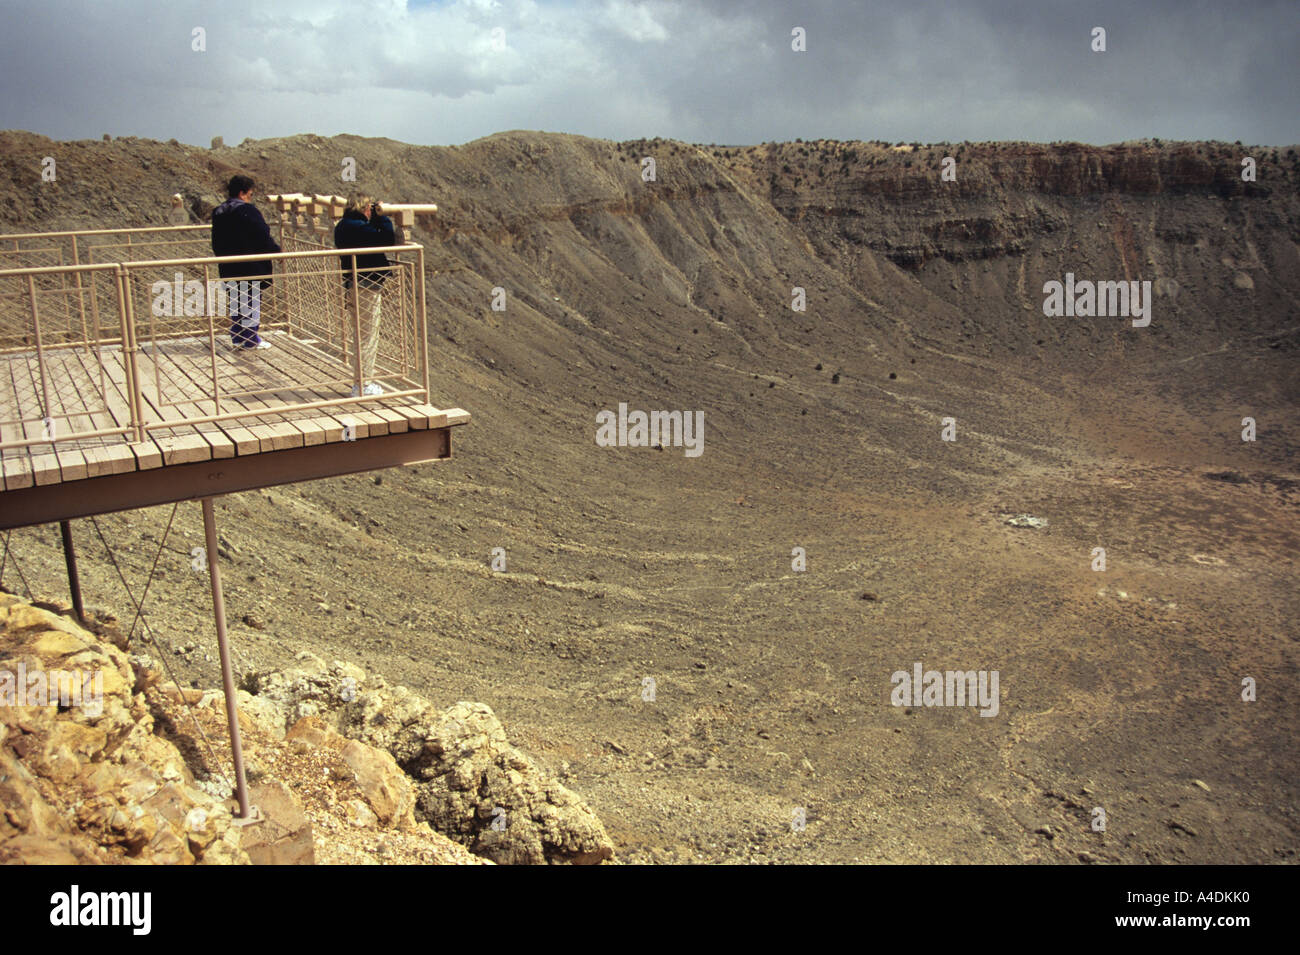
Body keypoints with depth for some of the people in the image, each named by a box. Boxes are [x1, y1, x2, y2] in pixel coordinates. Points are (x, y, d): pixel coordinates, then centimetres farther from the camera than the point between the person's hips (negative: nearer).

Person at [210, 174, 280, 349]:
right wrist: (276, 249, 0)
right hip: (250, 267, -7)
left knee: (235, 301, 15)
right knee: (251, 302, 0)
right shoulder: (247, 210, -15)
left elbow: (216, 243, 15)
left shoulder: (218, 212, 10)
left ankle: (236, 337, 19)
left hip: (228, 267, 7)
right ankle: (251, 339, 4)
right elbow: (263, 236, -15)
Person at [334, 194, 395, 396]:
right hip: (367, 287, -10)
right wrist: (382, 217, -12)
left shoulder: (343, 226, 11)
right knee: (368, 336, -2)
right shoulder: (358, 227, -19)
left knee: (364, 335, 19)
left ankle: (363, 381, 26)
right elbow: (389, 240, -20)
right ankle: (364, 384, 3)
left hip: (355, 286, 10)